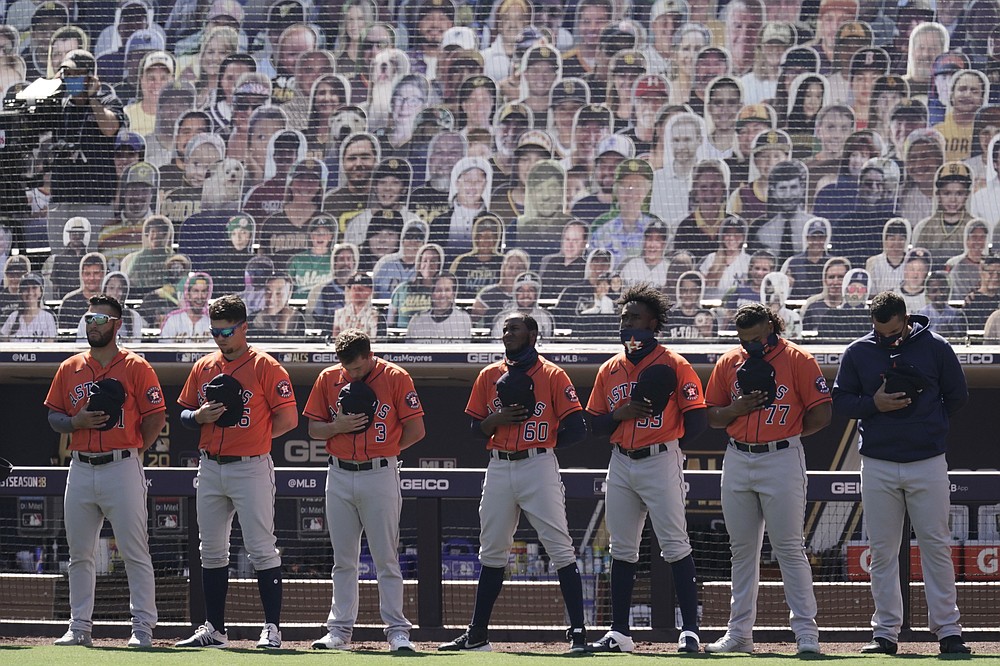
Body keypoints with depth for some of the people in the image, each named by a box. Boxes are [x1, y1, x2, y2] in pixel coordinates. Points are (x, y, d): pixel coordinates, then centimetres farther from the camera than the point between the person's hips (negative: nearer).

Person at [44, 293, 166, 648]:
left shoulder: (136, 367, -1)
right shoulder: (70, 369, 11)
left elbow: (156, 417, -2)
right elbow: (54, 416, 14)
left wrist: (131, 451, -3)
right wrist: (76, 422, -6)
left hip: (123, 469, -5)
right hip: (81, 469, 5)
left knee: (135, 552, -6)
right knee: (79, 554, 8)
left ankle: (143, 628, -3)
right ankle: (79, 627, 14)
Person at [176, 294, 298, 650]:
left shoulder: (265, 367, -6)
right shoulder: (203, 368, 12)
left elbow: (287, 418, -7)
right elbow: (184, 413, 18)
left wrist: (254, 434, -7)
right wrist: (199, 416, -3)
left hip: (251, 468, -6)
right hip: (210, 469, 6)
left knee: (261, 549, -8)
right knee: (211, 551, 9)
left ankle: (272, 628, -5)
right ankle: (214, 629, 16)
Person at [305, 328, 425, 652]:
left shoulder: (395, 378, -5)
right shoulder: (328, 379, 6)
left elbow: (416, 430, -3)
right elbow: (313, 428, 9)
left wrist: (384, 450, 1)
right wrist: (338, 426, -10)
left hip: (380, 476, -4)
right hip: (340, 476, 4)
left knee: (386, 558, -3)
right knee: (343, 559, 8)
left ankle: (397, 631, -1)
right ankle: (340, 630, 12)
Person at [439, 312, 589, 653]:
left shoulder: (552, 375, -2)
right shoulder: (489, 375, 12)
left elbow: (576, 429, -5)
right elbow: (476, 428, 12)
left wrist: (542, 440, -4)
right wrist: (497, 420, -7)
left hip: (538, 467, -5)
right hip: (499, 468, 5)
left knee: (560, 549, -9)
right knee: (492, 551, 11)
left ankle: (578, 633, -9)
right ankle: (477, 635, 18)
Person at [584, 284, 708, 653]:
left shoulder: (673, 365, -3)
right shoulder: (610, 369, 13)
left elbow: (697, 420, -6)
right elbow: (595, 423, 12)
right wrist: (620, 414, -6)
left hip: (660, 460, -6)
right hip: (621, 464, 6)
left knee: (675, 546, -10)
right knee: (622, 550, 8)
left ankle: (690, 630, -10)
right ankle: (619, 633, 12)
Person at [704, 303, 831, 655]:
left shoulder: (797, 359, -5)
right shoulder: (729, 362, 9)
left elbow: (821, 415, -6)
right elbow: (712, 416, 12)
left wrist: (786, 432, -2)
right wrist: (737, 408, -7)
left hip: (782, 460, -5)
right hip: (737, 463, 5)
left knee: (789, 547, -6)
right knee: (742, 548, 10)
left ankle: (806, 632, -4)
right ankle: (739, 632, 16)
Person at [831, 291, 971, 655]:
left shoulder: (936, 348, 0)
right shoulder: (857, 352, 4)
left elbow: (958, 395, 8)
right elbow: (840, 400, 5)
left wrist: (929, 425, 4)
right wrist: (874, 405, -11)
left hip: (928, 463, -2)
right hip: (878, 466, 2)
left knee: (937, 547, -2)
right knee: (882, 552, 3)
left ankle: (948, 629, 2)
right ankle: (885, 633, 8)